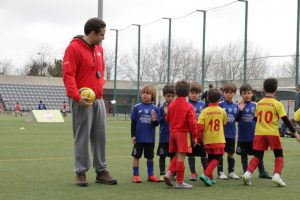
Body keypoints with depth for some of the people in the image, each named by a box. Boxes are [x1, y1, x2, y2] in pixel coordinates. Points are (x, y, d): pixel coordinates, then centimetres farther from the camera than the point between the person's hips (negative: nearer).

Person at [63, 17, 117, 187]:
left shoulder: (99, 49, 15)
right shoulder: (74, 48, -9)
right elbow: (68, 75, -15)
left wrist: (100, 86, 10)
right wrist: (76, 96, -23)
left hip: (98, 100, 7)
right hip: (83, 101, -7)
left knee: (100, 137, 8)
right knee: (82, 138, -2)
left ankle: (101, 171, 15)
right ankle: (81, 173, 6)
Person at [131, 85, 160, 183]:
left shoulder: (155, 108, -1)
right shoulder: (137, 107, -2)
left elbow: (156, 124, 2)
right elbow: (133, 122, 1)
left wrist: (154, 120, -21)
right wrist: (133, 136, -3)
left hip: (150, 138, 1)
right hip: (139, 137, -1)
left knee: (150, 157, 12)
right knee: (136, 156, 5)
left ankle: (150, 175, 23)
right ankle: (136, 175, 15)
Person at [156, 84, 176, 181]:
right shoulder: (162, 108, -3)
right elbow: (159, 120, -4)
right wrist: (165, 114, -18)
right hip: (164, 136, -1)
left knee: (173, 155, 10)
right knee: (162, 155, 6)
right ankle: (162, 174, 15)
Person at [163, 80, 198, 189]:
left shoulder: (171, 105, 5)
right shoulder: (189, 106, -10)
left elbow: (167, 119, 14)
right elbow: (192, 123, -12)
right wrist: (194, 136, -4)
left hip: (173, 133, 6)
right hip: (183, 133, -6)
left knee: (177, 155, 19)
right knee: (181, 157, -3)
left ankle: (169, 173, 1)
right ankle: (179, 182, 0)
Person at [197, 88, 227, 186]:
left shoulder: (204, 111, -5)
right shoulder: (222, 111, -3)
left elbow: (200, 126, -11)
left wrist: (200, 137, 1)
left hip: (207, 139, 3)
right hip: (218, 139, -3)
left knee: (210, 158, 17)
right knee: (216, 158, 0)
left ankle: (210, 178, 21)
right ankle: (206, 174, -18)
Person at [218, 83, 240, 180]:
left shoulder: (236, 105, 6)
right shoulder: (220, 104, -7)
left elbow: (237, 119, 9)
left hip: (232, 133, 4)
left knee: (231, 153, 12)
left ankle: (231, 172, 22)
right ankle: (220, 172, 11)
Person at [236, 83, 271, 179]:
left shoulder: (255, 105, 1)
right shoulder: (239, 105, -3)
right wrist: (240, 110, -22)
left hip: (254, 134, 1)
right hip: (243, 135, -1)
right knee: (243, 154, 9)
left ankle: (262, 172, 17)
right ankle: (246, 172, 21)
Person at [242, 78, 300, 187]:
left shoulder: (259, 103, 6)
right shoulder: (277, 104, -5)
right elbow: (286, 120, -6)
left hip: (259, 133, 3)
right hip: (273, 133, -3)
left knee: (257, 156, 10)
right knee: (279, 155, 11)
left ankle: (248, 173, -7)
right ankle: (277, 175, -5)